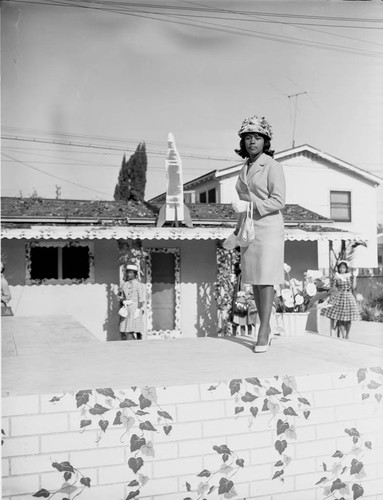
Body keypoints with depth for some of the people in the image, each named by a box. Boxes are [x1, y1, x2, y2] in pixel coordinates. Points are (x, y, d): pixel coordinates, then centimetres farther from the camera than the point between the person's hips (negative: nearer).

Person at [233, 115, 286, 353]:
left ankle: (263, 333, -6)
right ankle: (266, 328, 17)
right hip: (249, 229, 7)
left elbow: (278, 201, -13)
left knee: (265, 279, -8)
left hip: (268, 227, -7)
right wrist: (239, 227, 20)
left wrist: (252, 205, -21)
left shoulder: (272, 165, -6)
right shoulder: (245, 168, 16)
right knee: (254, 280, 8)